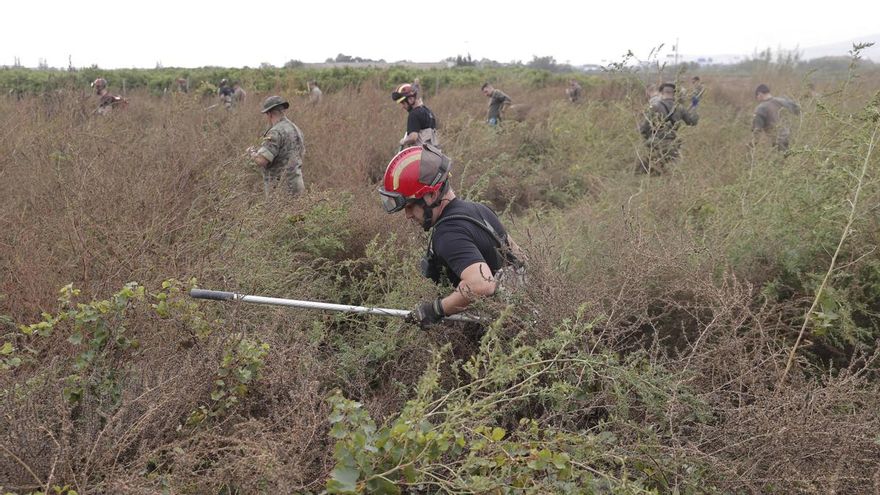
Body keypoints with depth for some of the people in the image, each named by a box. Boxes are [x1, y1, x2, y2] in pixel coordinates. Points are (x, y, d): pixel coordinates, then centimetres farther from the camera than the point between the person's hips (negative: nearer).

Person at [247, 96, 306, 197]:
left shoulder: (276, 132, -17)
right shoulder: (295, 128, 12)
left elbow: (261, 161, -24)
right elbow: (302, 152, 26)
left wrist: (252, 153, -2)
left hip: (281, 188, -9)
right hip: (295, 184, 9)